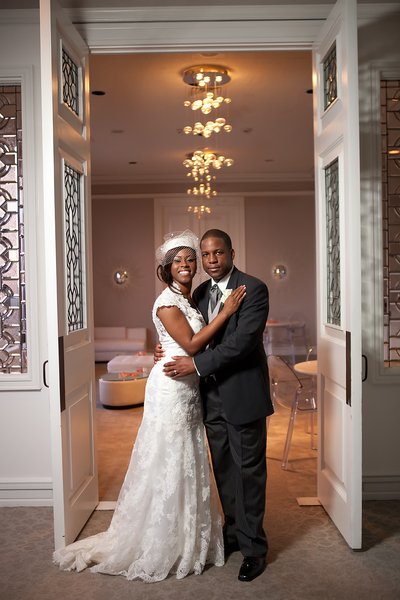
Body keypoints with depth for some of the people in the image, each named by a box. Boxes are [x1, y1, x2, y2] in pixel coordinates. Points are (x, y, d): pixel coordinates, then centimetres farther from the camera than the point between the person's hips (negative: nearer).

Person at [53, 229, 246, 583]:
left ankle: (188, 538, 31)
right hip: (171, 388, -9)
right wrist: (227, 311, -19)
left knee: (188, 461, 16)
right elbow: (192, 344, -20)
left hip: (189, 388, 9)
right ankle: (161, 547, 15)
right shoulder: (167, 302, -15)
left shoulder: (189, 299, 13)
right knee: (168, 463, 0)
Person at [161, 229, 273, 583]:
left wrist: (196, 364, -21)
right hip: (212, 396, 6)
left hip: (242, 395, -6)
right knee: (223, 470, 16)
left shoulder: (254, 289, -12)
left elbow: (243, 340, -21)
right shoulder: (200, 293, 10)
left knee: (248, 470, 4)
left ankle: (254, 547, 18)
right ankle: (233, 532, 33)